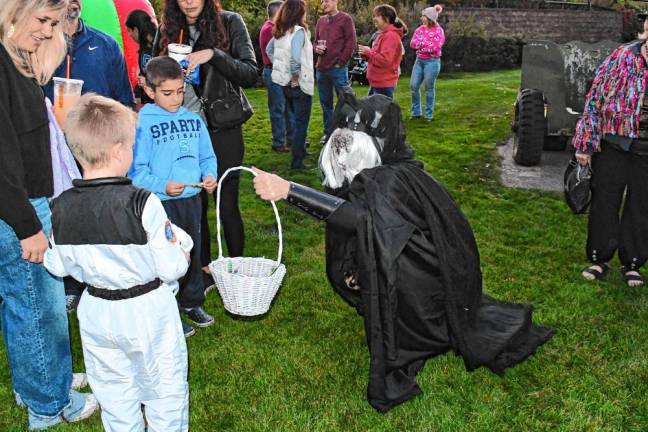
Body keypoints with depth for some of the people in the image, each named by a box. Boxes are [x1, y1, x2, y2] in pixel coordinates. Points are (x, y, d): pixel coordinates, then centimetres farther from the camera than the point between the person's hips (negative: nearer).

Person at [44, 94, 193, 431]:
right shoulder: (142, 203, -24)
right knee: (165, 391, 16)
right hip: (148, 312, -4)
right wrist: (183, 248, 0)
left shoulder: (61, 207, -9)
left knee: (114, 395, 23)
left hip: (97, 314, 5)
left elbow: (58, 266, 2)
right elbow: (171, 268, -20)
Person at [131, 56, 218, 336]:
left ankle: (192, 302, 38)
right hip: (161, 203, -6)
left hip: (192, 198, 6)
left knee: (193, 252, 19)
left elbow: (207, 156, 12)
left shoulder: (194, 119, 5)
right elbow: (136, 170, -14)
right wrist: (162, 186, -26)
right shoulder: (142, 124, -12)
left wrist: (209, 175, -7)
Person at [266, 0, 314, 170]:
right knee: (301, 122, 2)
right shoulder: (298, 31, -19)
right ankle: (297, 161, 5)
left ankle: (300, 149, 39)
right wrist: (296, 77, -17)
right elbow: (295, 58, -31)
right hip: (299, 84, -8)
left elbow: (269, 50, 19)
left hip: (284, 82, 8)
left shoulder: (280, 31, 6)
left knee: (296, 119, 24)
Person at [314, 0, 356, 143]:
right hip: (321, 68, 6)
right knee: (325, 102, 12)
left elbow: (351, 43, -7)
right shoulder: (321, 20, 14)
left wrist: (341, 62, -11)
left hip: (338, 68, -6)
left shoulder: (345, 19, -3)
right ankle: (328, 132, 23)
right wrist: (317, 48, 0)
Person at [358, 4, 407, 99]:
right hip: (376, 82, 11)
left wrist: (368, 52, -14)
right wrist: (366, 53, 4)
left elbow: (385, 60, -26)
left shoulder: (390, 36, -16)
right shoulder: (383, 34, 16)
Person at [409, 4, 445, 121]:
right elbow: (412, 43, 0)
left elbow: (435, 47, -17)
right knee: (414, 86, 4)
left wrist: (420, 45, -8)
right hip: (419, 60, 6)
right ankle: (415, 112, 18)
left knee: (429, 88, 1)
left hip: (432, 62, -6)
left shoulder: (438, 30, -8)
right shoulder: (420, 29, 9)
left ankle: (428, 114, 12)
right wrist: (426, 43, -14)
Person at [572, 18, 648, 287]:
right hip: (613, 147, -1)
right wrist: (585, 144, -4)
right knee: (604, 204, 9)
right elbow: (594, 100, -4)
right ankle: (600, 259, 26)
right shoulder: (621, 58, -9)